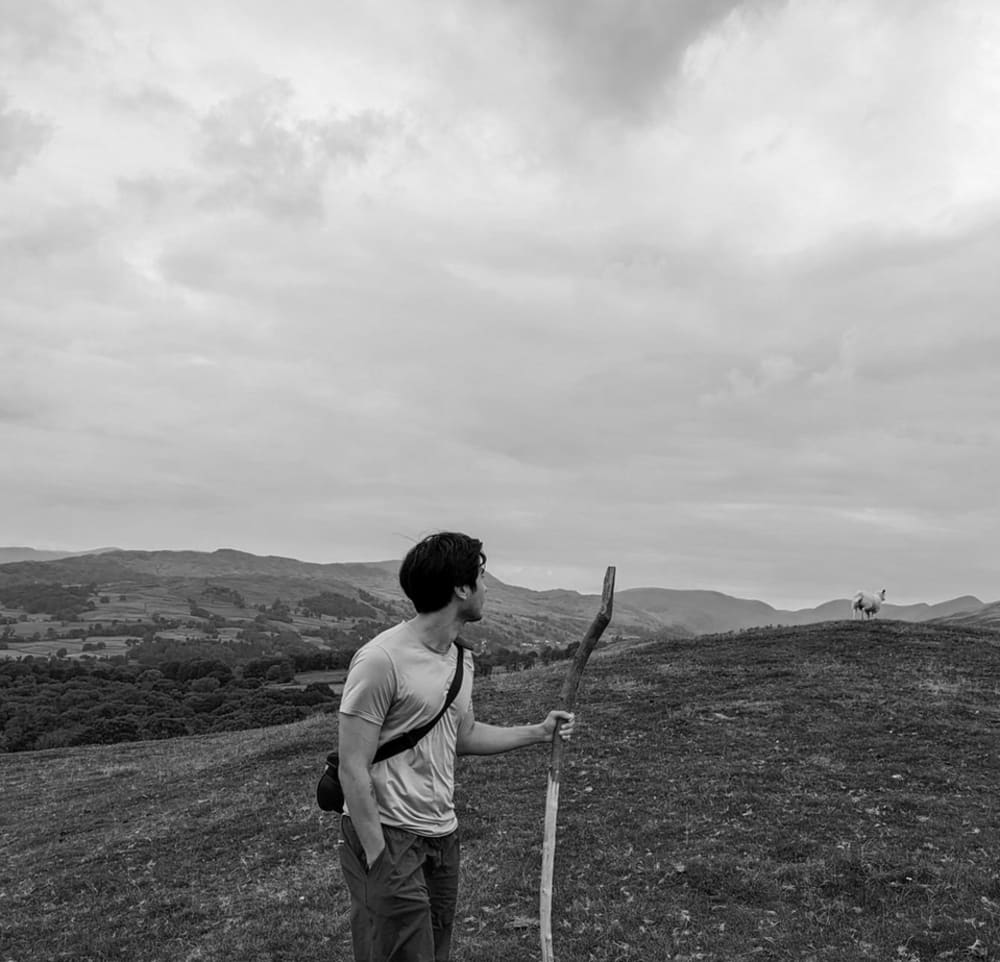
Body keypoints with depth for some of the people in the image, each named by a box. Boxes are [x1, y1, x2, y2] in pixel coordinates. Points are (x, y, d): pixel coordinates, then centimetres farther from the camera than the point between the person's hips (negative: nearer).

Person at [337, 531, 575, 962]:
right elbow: (353, 770, -18)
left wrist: (538, 732, 15)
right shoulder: (381, 660, -20)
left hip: (443, 835, 8)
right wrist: (380, 862, -18)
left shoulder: (461, 657, 6)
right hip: (388, 838, -8)